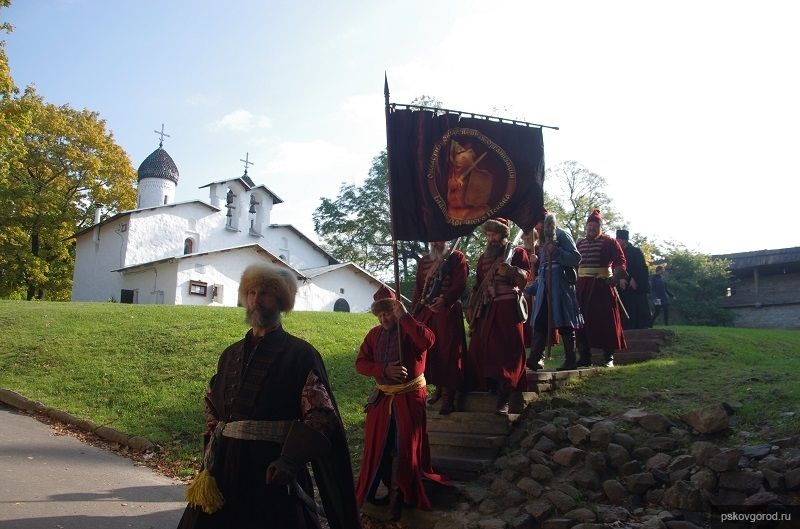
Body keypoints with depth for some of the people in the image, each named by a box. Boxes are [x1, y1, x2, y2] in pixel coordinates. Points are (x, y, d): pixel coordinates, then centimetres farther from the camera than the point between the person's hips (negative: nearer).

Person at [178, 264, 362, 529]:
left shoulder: (300, 354, -7)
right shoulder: (230, 354, 11)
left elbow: (321, 416, -15)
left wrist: (290, 459, -27)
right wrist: (210, 458, 8)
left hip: (272, 472, -5)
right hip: (225, 467, 6)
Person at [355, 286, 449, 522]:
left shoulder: (411, 329, -11)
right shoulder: (374, 334, 3)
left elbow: (428, 340, -34)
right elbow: (360, 363, -3)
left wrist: (404, 317, -31)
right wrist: (384, 370, -19)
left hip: (410, 397, -5)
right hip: (382, 397, 5)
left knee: (404, 447, 3)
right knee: (379, 446, 11)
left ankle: (398, 495, 21)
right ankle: (393, 490, 31)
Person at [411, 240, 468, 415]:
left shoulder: (457, 257, 0)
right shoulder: (424, 261, 17)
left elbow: (460, 284, -13)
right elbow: (419, 288, 17)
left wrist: (444, 300, -29)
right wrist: (414, 313, 12)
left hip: (448, 312, -5)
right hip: (426, 313, 5)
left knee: (448, 353, -5)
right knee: (429, 351, 7)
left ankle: (448, 396, 0)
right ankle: (438, 388, 25)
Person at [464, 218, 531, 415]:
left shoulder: (517, 252, 7)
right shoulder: (483, 257, 22)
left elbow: (526, 277, -4)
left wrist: (510, 271, -22)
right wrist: (471, 307, 15)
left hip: (508, 307, -5)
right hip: (485, 309, 6)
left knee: (506, 349, -9)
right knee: (480, 348, 0)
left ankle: (504, 396, -10)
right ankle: (489, 386, 11)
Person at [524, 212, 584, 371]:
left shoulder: (561, 235, 0)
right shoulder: (543, 242, 22)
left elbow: (576, 258, -9)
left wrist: (555, 251, -18)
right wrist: (531, 289, 16)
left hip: (561, 285, -7)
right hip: (544, 286, 7)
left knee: (564, 324, -4)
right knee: (540, 323, -2)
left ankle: (570, 360, 3)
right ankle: (535, 359, -5)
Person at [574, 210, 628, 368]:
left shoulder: (609, 242, 1)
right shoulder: (580, 243, 15)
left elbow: (620, 261, -6)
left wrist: (615, 278, -21)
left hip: (602, 285, -4)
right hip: (582, 286, 5)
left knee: (605, 320, -2)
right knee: (583, 320, 3)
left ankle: (608, 357, 4)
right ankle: (585, 356, 10)